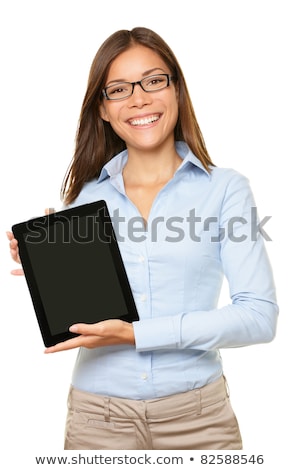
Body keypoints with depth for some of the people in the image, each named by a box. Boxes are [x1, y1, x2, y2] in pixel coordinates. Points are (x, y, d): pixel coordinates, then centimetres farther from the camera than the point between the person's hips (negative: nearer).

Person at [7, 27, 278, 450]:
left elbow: (260, 316, -12)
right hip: (98, 415, 2)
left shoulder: (225, 188, -5)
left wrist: (136, 334, -18)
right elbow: (74, 318, 10)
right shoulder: (84, 196, 3)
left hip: (197, 414, -2)